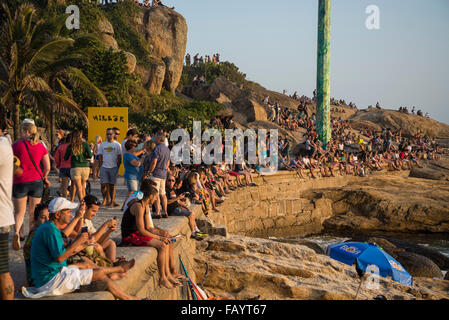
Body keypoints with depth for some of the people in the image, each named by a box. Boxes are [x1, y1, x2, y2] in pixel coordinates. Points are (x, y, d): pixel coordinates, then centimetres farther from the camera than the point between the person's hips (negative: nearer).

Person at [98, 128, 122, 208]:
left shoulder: (117, 145, 4)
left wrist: (117, 167, -2)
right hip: (104, 167, 2)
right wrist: (100, 167, 2)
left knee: (112, 185, 1)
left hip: (113, 167, -2)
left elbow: (119, 158, 5)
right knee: (103, 184, -5)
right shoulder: (103, 144, 10)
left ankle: (112, 201, 7)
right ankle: (105, 200, 8)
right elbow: (100, 156, 11)